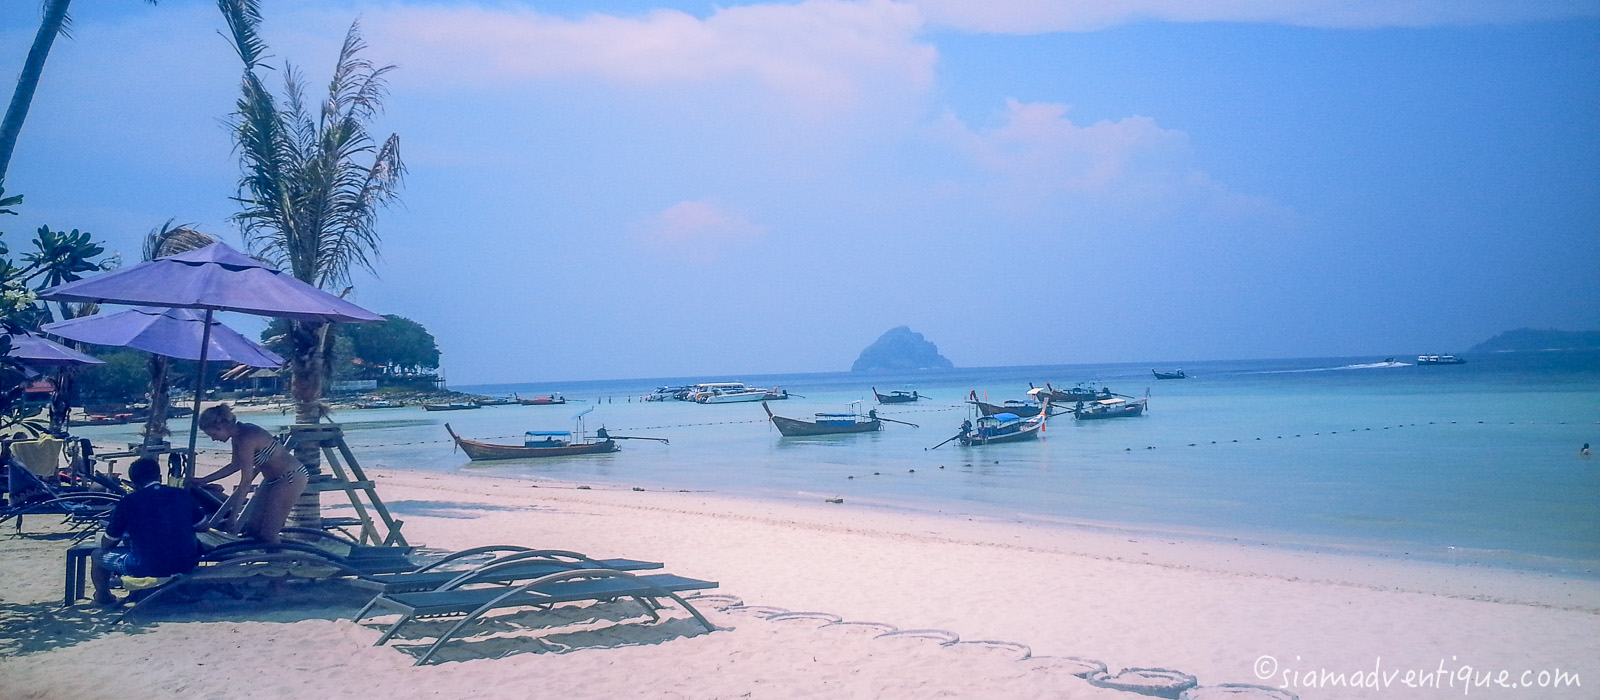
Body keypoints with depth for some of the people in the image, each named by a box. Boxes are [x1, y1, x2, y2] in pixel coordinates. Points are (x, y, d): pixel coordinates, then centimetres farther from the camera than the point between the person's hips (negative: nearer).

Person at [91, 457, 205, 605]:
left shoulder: (127, 503, -4)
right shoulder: (182, 495, 5)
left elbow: (106, 545, 4)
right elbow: (203, 526, 17)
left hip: (148, 568, -3)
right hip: (187, 564, 3)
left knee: (98, 555, 20)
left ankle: (103, 596, 44)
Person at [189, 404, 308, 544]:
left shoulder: (246, 439, -24)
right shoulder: (238, 435, 3)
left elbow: (245, 482, -23)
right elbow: (235, 465, 20)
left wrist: (233, 516, -20)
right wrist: (203, 480, 21)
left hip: (291, 478, -10)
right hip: (273, 479, 10)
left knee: (267, 534, -9)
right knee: (253, 529, 9)